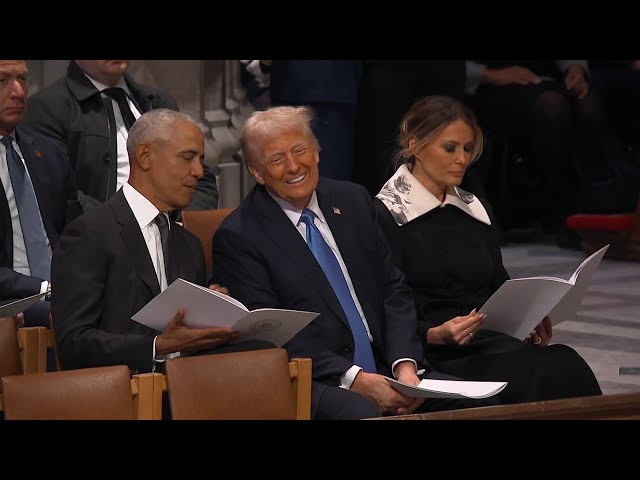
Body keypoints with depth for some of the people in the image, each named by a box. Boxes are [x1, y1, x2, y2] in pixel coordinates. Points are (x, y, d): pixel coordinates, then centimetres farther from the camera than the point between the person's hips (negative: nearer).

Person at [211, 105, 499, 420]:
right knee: (361, 412, -37)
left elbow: (393, 291, 14)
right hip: (310, 383, -6)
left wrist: (405, 365, -4)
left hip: (384, 370, 6)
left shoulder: (353, 201, 15)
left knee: (479, 400, -16)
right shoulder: (236, 238, -3)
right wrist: (354, 379, -18)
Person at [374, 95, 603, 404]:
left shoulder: (476, 210, 21)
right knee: (546, 374, -33)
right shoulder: (385, 215, 0)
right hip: (437, 357, -6)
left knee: (566, 364, -29)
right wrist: (435, 335, -21)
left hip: (494, 343, 6)